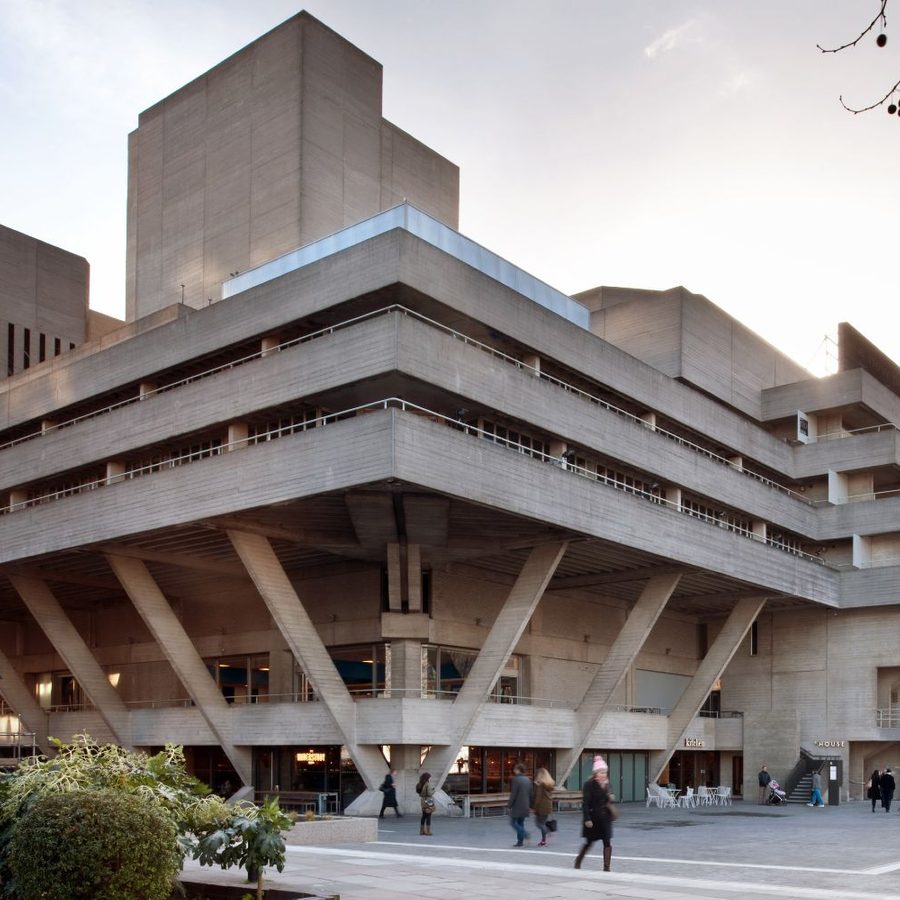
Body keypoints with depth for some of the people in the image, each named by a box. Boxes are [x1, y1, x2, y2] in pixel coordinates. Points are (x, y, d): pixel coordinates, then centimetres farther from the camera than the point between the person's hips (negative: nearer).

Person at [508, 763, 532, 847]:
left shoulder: (516, 779, -13)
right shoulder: (528, 780, 10)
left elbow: (513, 794, -15)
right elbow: (530, 794, 13)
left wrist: (510, 805, -9)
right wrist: (530, 805, 19)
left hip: (517, 805, -7)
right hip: (525, 806, 7)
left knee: (513, 822, 1)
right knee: (520, 823, 13)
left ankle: (525, 834, -15)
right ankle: (520, 841, 11)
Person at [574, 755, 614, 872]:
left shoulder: (606, 784, 7)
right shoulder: (589, 784, -13)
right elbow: (585, 803, -16)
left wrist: (610, 798, -1)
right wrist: (587, 819, -21)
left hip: (605, 817, 5)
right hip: (593, 818, -5)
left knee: (607, 842, -4)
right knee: (589, 842, 9)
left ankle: (606, 867, -2)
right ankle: (577, 862, 31)